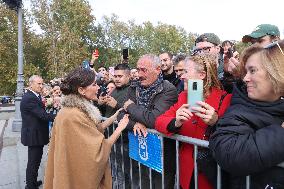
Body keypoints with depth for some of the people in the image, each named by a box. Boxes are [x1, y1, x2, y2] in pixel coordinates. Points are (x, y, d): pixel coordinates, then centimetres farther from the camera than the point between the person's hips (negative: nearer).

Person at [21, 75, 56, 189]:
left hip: (36, 134, 10)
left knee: (35, 160, 22)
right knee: (33, 162, 3)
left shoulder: (35, 96, 10)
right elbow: (43, 115, -27)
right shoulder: (29, 98, -21)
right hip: (34, 135, -10)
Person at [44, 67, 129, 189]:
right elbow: (99, 150, -24)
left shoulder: (71, 109, 1)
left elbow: (95, 129, 5)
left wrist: (115, 116, 3)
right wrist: (120, 128, -15)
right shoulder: (74, 116, -28)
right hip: (80, 177, -9)